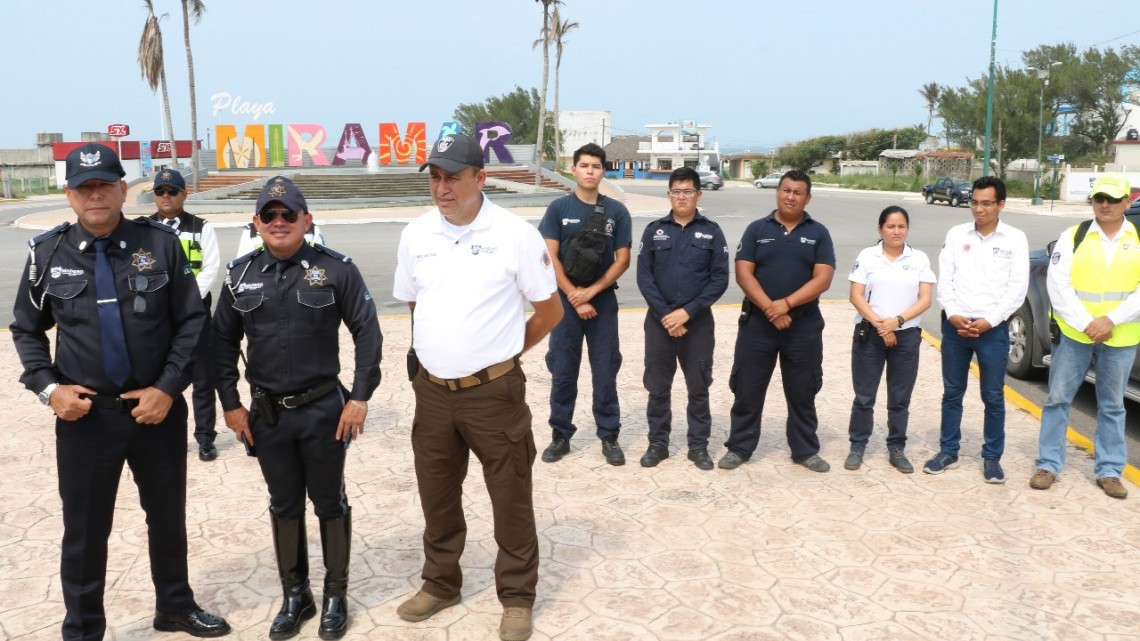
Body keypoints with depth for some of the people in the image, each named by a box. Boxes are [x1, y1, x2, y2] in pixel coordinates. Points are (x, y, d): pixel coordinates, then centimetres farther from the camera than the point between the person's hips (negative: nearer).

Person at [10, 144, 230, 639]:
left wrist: (168, 389, -11)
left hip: (158, 408, 1)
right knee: (84, 529, 8)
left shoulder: (160, 244, -5)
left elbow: (192, 322, -3)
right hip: (84, 414, 0)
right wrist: (48, 387, -6)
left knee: (168, 516, 16)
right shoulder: (47, 253, -1)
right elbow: (26, 330, 9)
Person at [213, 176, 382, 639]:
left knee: (330, 504, 10)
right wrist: (230, 404, 4)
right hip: (266, 414, 3)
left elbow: (367, 332, -6)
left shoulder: (335, 269, -8)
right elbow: (223, 341, 9)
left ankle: (335, 596, 26)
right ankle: (294, 596, 31)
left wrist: (360, 397, -10)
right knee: (284, 506, 15)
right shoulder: (240, 275, 3)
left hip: (324, 409, -3)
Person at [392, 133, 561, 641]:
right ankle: (440, 583, 37)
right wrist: (433, 352, 13)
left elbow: (549, 310, -2)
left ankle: (517, 596, 24)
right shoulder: (415, 235, 2)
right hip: (432, 390, 4)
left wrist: (502, 352, 2)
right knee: (436, 493, 17)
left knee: (511, 497, 6)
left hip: (494, 391, -4)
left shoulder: (515, 234, -10)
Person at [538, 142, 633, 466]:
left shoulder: (616, 211, 1)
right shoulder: (558, 208, -1)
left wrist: (590, 292, -10)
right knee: (562, 371, 5)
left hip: (603, 300, 0)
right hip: (565, 300, 0)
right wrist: (574, 297, -10)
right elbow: (550, 258, -5)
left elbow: (623, 260, -1)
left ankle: (609, 436, 15)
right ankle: (560, 435, 17)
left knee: (605, 371, 4)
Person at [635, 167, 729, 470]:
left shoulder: (711, 231, 2)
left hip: (698, 321, 0)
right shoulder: (654, 230, 4)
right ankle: (658, 443, 20)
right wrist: (665, 314, -11)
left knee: (698, 387, 7)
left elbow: (720, 279, -4)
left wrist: (687, 311, -13)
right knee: (658, 386, 7)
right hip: (659, 320, 1)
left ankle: (699, 446, 18)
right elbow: (644, 276, -1)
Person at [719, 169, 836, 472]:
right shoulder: (757, 229, 3)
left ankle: (805, 450, 22)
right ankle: (739, 447, 17)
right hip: (757, 322, 0)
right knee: (747, 388, 5)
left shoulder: (818, 233, 3)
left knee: (802, 391, 10)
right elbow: (743, 274, -5)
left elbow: (823, 278, -7)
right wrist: (769, 308, -16)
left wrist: (786, 304, -18)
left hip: (804, 325, 0)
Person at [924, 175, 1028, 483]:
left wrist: (989, 321, -13)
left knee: (993, 397, 6)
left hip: (993, 329, -2)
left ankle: (991, 457, 18)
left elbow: (1018, 288, -5)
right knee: (952, 393, 10)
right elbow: (944, 280, 2)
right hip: (955, 325, 2)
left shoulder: (1015, 239, -1)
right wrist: (953, 314, -12)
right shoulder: (956, 234, 4)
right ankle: (948, 451, 21)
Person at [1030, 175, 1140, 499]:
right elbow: (1057, 285, -9)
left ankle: (1109, 471, 20)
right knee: (1058, 399, 3)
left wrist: (1111, 320, -16)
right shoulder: (1072, 236, -1)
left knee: (1112, 405, 10)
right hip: (1073, 334, -1)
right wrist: (1086, 324, -16)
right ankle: (1048, 464, 14)